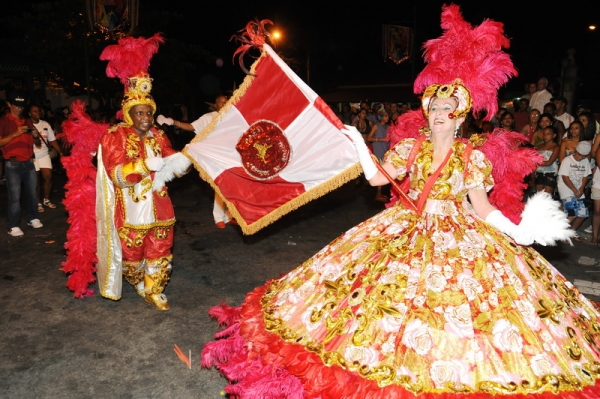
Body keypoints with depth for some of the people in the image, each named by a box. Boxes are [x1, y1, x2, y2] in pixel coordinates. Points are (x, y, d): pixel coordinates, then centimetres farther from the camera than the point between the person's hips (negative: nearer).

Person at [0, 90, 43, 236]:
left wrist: (36, 136, -3)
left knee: (31, 192, 8)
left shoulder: (28, 122, 17)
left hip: (28, 162, 5)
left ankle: (32, 218, 21)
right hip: (12, 164, -5)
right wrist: (16, 134, -18)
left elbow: (38, 144, 19)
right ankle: (13, 226, -1)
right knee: (15, 196, -6)